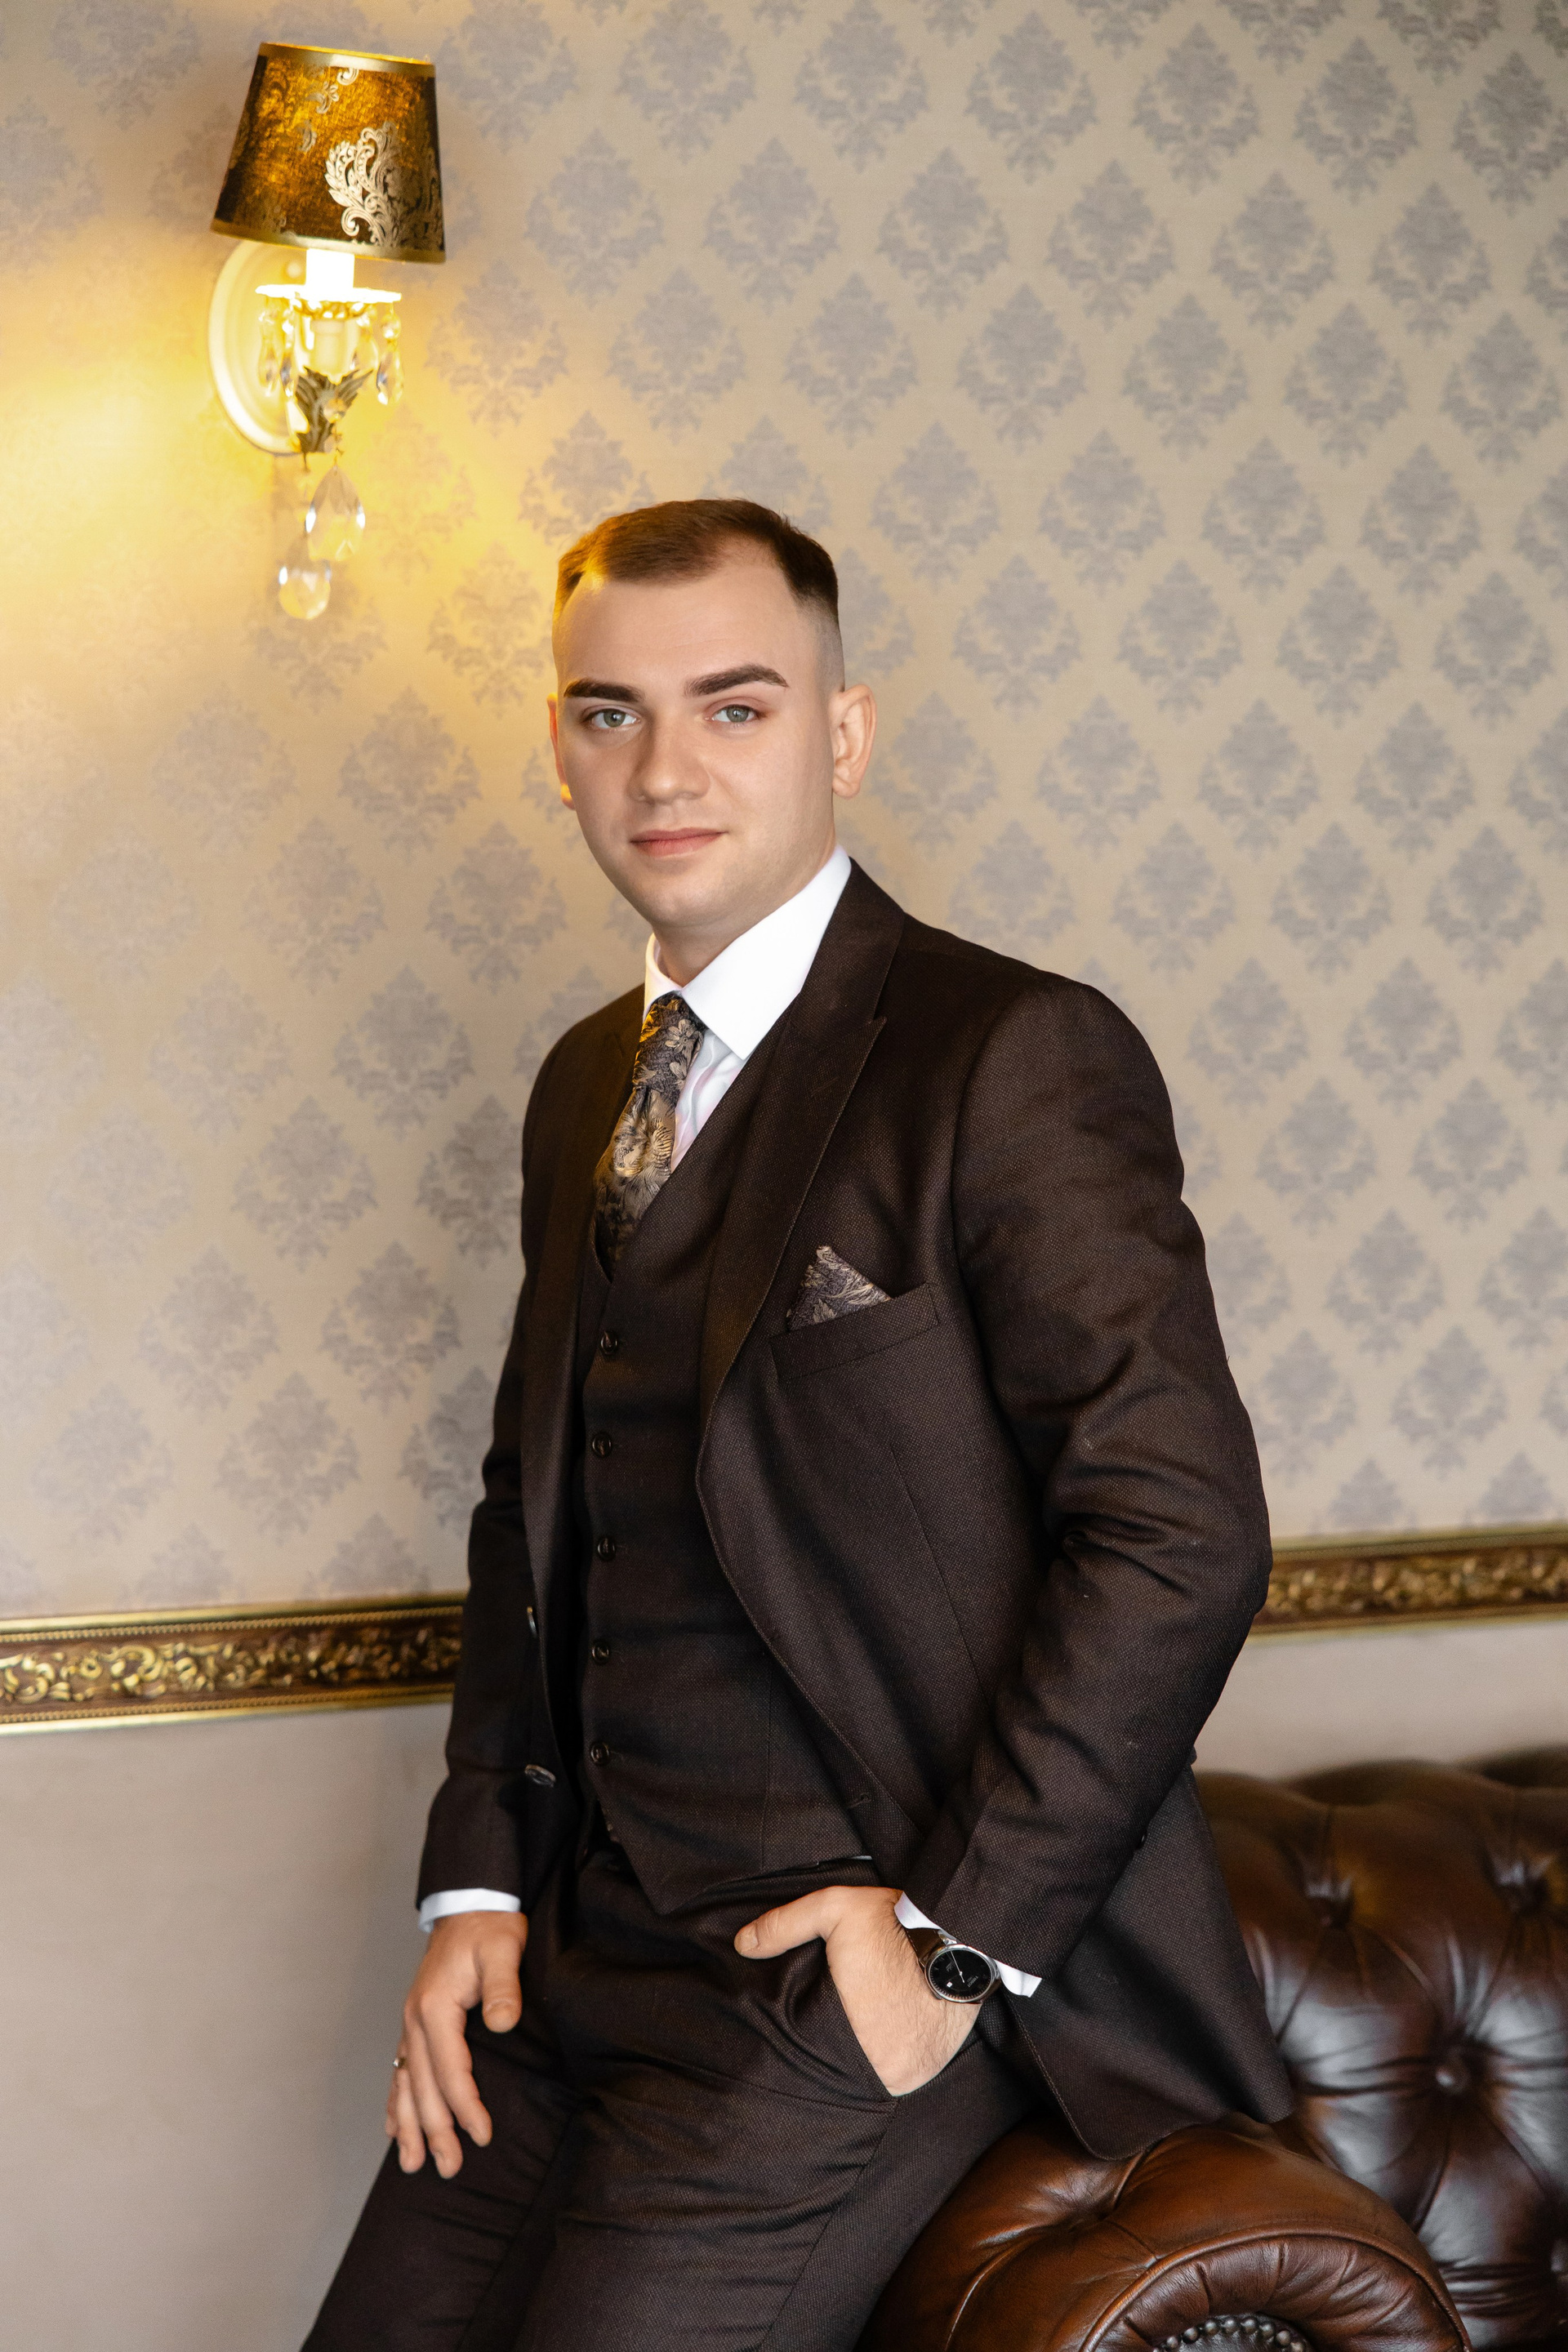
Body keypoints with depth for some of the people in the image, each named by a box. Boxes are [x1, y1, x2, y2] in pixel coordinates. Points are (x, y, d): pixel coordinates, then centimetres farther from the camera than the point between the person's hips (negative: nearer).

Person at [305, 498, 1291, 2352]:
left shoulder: (1016, 1055, -10)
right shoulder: (585, 1090, 14)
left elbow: (1177, 1529, -15)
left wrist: (960, 1936, -15)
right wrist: (476, 1881, 9)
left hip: (846, 1962, -7)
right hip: (581, 1949, 7)